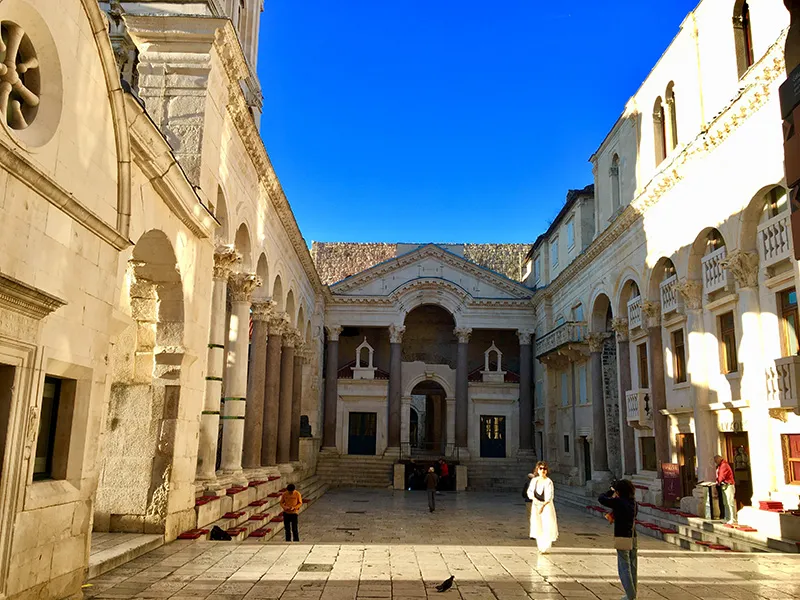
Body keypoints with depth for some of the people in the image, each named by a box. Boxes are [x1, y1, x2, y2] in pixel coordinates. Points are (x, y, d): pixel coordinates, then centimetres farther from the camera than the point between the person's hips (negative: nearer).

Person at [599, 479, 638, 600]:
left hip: (622, 539, -7)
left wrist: (611, 491, 3)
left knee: (624, 568, -1)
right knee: (633, 568, 15)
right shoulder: (633, 502, 5)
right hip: (633, 538, 7)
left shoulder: (618, 502, -15)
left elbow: (601, 499, -10)